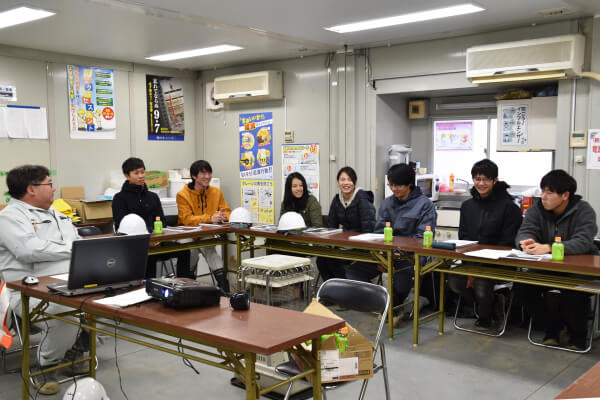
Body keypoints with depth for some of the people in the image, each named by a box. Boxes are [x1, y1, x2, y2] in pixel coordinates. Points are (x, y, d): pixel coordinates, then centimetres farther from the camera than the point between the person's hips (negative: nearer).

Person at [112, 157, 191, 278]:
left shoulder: (153, 197, 21)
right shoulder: (120, 198, 7)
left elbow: (162, 222, 13)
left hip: (155, 241, 4)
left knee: (183, 250, -23)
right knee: (149, 255, -37)